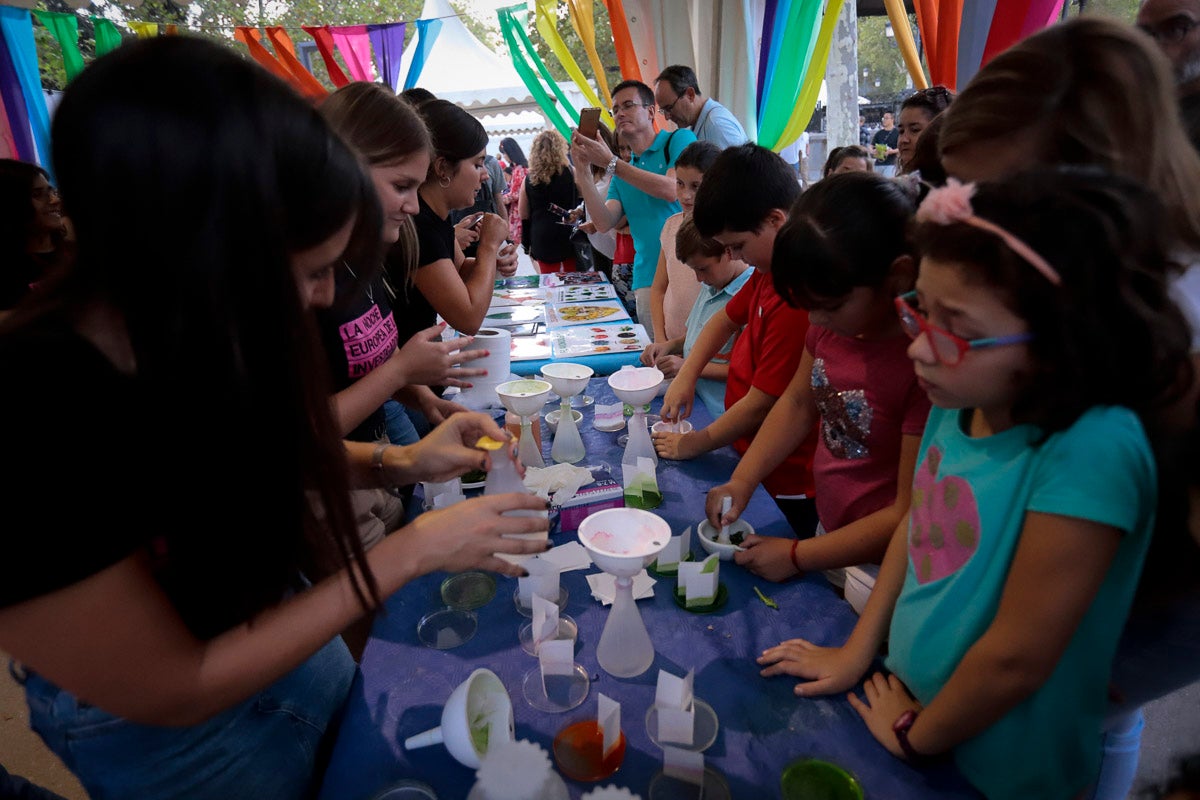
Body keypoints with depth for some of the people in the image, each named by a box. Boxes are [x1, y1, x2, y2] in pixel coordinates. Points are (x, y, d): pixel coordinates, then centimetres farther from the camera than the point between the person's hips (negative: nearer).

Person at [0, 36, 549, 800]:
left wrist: (399, 461, -13)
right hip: (167, 726, -5)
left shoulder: (195, 337, -16)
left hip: (270, 616, 5)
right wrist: (411, 551, -28)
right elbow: (177, 691, -27)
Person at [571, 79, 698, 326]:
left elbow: (672, 190, -13)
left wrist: (610, 162, -10)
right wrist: (582, 169, -2)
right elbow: (604, 223, 6)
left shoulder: (679, 139, 5)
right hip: (648, 280, 5)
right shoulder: (622, 173, 20)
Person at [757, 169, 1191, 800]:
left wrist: (915, 737, -11)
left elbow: (1017, 657, -27)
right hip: (905, 696, 5)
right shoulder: (961, 401, -12)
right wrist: (857, 651, 4)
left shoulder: (1094, 449, -32)